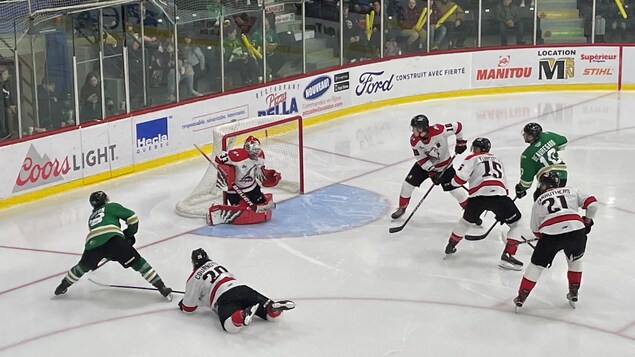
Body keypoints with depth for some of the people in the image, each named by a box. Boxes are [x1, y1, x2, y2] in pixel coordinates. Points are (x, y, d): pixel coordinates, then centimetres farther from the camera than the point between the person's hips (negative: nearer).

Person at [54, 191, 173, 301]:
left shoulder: (91, 217, 39)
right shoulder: (111, 206, 24)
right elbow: (132, 217, 14)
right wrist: (129, 234, 29)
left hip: (92, 243, 4)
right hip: (112, 239, -4)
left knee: (84, 266, 32)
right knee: (137, 262, 3)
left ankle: (63, 286, 46)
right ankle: (161, 287, -3)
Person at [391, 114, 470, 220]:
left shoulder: (439, 130, -34)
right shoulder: (414, 140, -20)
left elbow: (457, 126, -20)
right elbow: (421, 159, -13)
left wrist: (460, 142, -10)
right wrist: (432, 172, -22)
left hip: (444, 165, -3)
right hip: (424, 164, 3)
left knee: (454, 189, -6)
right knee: (407, 184, -2)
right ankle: (402, 208, 22)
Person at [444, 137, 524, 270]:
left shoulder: (473, 158, 18)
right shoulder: (497, 160, 33)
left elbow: (460, 177, 1)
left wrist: (454, 182, 26)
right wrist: (501, 211, 38)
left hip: (478, 196, -1)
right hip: (499, 195, 1)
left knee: (466, 220, 28)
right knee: (516, 223, 15)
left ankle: (451, 245, 41)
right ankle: (508, 255, 1)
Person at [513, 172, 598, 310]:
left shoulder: (538, 202, 25)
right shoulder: (571, 191, 25)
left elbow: (535, 230, 27)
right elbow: (592, 203, 15)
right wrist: (587, 221, 30)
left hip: (550, 234, -1)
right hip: (576, 230, 1)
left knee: (536, 265, 17)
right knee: (575, 260, 31)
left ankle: (521, 298, 17)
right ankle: (574, 294, 32)